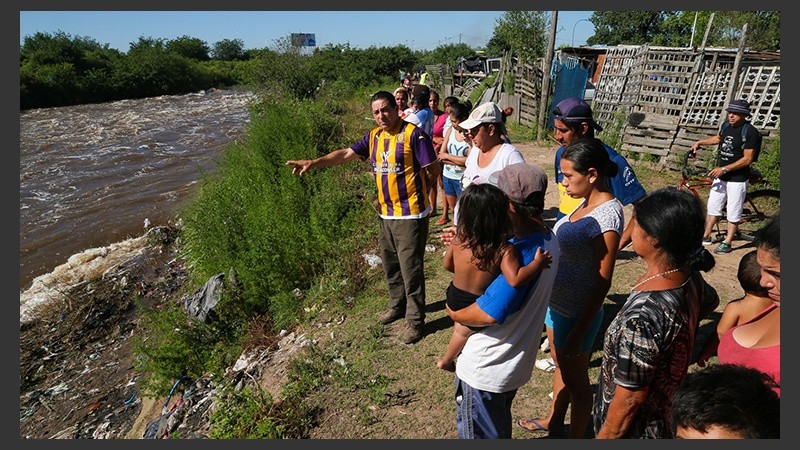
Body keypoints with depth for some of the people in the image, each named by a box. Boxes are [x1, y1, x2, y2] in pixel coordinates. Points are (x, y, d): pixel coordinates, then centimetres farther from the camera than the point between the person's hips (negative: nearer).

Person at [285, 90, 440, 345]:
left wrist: (413, 188, -2)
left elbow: (433, 169, -11)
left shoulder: (414, 134, -13)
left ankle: (415, 320, 18)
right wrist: (313, 163, -2)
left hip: (410, 214, -7)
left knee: (411, 269, 1)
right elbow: (346, 154, 7)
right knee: (390, 265, 20)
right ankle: (398, 306, 40)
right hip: (385, 214, 8)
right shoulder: (374, 136, 9)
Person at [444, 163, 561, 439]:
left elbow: (488, 313, -34)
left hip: (485, 367, -8)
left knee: (478, 435, 18)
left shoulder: (523, 254, -35)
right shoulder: (546, 239, -4)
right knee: (500, 428, 33)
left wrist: (453, 313, -16)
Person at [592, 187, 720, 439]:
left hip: (634, 429, -7)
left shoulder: (641, 316, -39)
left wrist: (604, 437, -12)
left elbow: (630, 399, -27)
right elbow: (710, 301, 14)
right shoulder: (690, 277, -13)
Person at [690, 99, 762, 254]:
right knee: (713, 207, 14)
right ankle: (706, 236, 26)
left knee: (733, 213, 4)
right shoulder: (726, 125, 3)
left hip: (737, 179, -7)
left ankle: (727, 243, 13)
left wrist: (724, 169, -24)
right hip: (720, 176, 7)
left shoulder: (750, 132, -17)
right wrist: (699, 142, 18)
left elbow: (747, 159, -20)